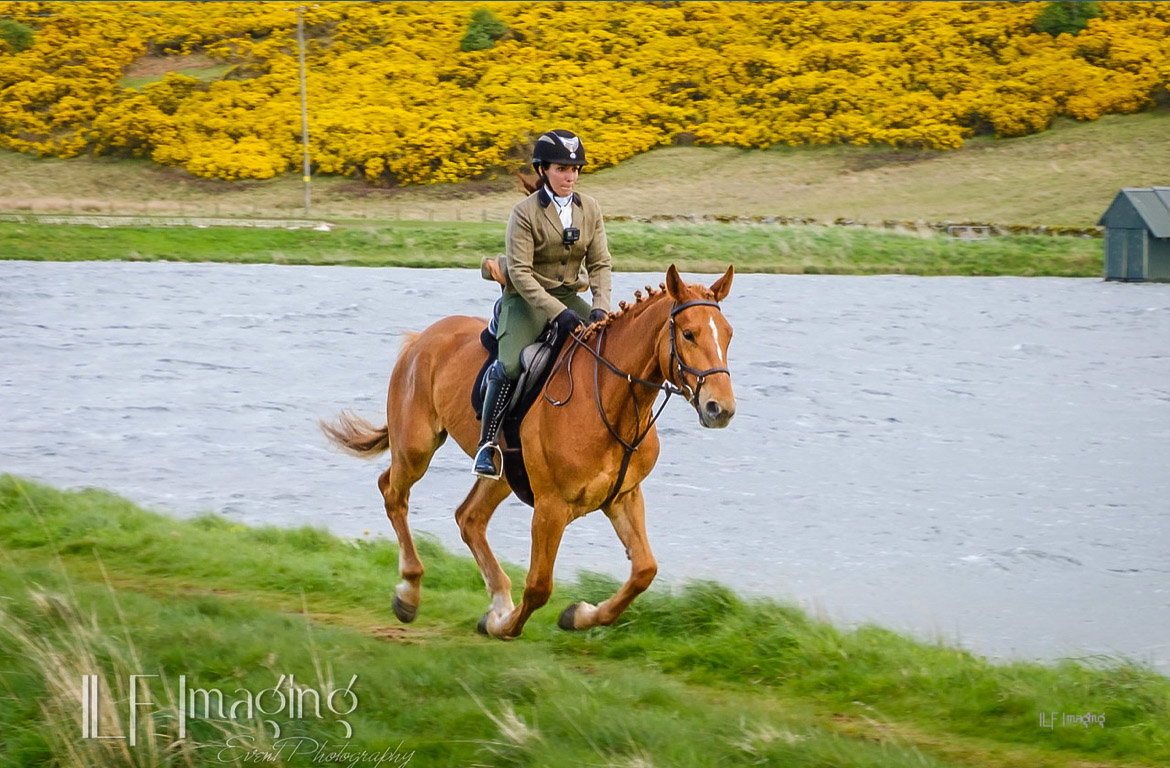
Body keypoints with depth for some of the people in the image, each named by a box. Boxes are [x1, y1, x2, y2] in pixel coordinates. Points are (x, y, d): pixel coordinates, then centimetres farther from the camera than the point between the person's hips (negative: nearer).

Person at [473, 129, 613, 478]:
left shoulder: (590, 209, 3)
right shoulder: (525, 213, -12)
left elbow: (600, 263, 2)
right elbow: (520, 272, -17)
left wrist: (600, 307, -17)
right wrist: (556, 312, -27)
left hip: (569, 298, 5)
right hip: (526, 299, -5)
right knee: (511, 364, -28)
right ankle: (487, 443, -15)